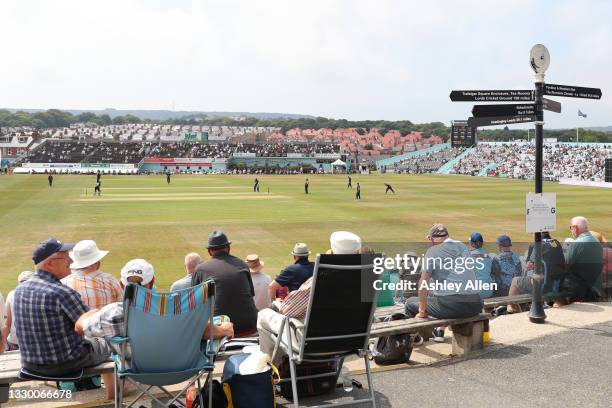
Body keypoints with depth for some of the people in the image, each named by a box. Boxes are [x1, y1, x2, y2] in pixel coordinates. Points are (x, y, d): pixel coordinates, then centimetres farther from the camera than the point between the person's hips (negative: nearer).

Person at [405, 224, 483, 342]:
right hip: (474, 307, 6)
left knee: (410, 303, 16)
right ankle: (440, 331, 48)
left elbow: (423, 282, -10)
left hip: (451, 307, -6)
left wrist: (422, 311, -3)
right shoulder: (464, 247, 14)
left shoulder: (433, 251, -3)